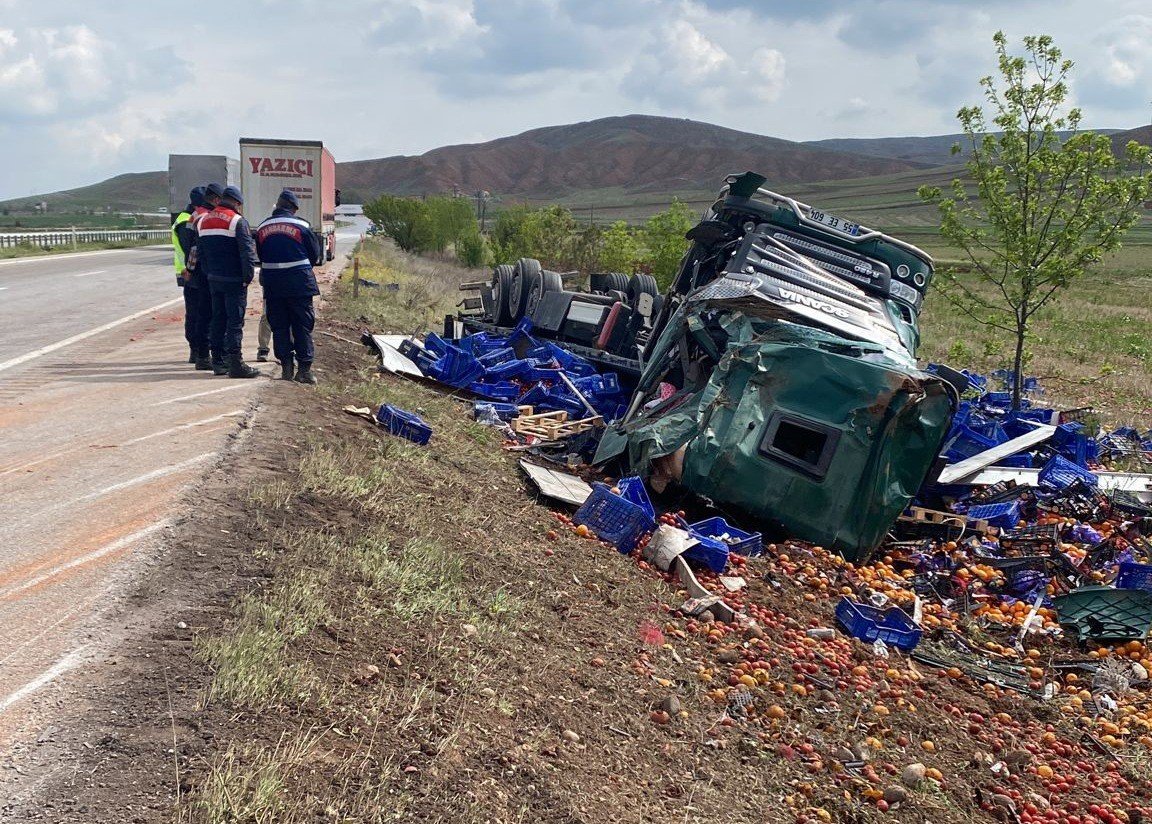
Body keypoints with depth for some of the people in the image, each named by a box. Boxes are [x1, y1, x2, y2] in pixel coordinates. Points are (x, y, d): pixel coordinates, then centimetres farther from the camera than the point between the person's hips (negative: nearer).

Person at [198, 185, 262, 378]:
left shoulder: (203, 221, 12)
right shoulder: (237, 221, -12)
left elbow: (199, 253, 16)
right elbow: (247, 251, -17)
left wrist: (209, 273, 19)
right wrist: (248, 276, -9)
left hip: (213, 280, 7)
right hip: (234, 280, -7)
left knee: (218, 319, 14)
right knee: (235, 321, -4)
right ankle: (235, 364, -6)